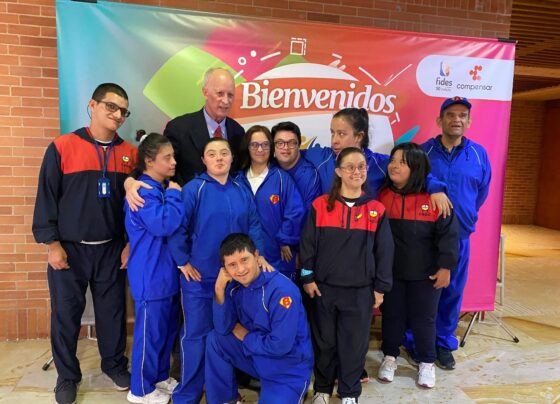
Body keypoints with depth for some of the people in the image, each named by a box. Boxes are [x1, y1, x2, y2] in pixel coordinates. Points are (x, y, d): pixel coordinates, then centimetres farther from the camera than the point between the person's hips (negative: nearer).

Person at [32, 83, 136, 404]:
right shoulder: (62, 147, -6)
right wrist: (52, 243, -6)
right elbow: (46, 198, -3)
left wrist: (131, 243, 3)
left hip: (112, 249, 2)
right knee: (66, 314, 10)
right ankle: (68, 375, 30)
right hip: (69, 249, -2)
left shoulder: (130, 153, 1)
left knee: (113, 310, 12)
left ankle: (115, 364, 33)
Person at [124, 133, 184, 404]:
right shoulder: (143, 191, -18)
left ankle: (160, 376, 38)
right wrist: (175, 195, -20)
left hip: (168, 273, 9)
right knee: (150, 333, 5)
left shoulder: (164, 188, 10)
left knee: (168, 330, 20)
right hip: (151, 277, -9)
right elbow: (163, 224, -31)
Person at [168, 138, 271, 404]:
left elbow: (253, 226, 7)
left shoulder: (242, 192, 6)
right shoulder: (193, 189, -10)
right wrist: (183, 262, -13)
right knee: (195, 335, 5)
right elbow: (177, 227, -14)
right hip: (199, 277, -4)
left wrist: (258, 254, -5)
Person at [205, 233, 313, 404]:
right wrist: (220, 290, -21)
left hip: (289, 369, -6)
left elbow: (280, 345, -29)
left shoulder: (281, 290, -28)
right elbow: (222, 329, -8)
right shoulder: (235, 286, -6)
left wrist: (245, 336, -13)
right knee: (214, 340, -6)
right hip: (257, 356, 6)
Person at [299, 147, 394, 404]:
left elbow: (384, 251, 3)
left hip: (360, 291, 1)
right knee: (324, 341, 13)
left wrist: (381, 287, 2)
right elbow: (307, 245, 0)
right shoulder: (320, 205, -4)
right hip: (324, 288, 0)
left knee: (354, 343, 11)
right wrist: (307, 278, -3)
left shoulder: (376, 210, -1)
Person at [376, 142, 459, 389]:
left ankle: (427, 363, 33)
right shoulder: (381, 195, -5)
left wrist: (445, 267, -10)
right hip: (389, 271, 2)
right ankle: (390, 357, 35)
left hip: (425, 273, -2)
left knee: (423, 318, 12)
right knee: (391, 315, 15)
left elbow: (448, 234, -8)